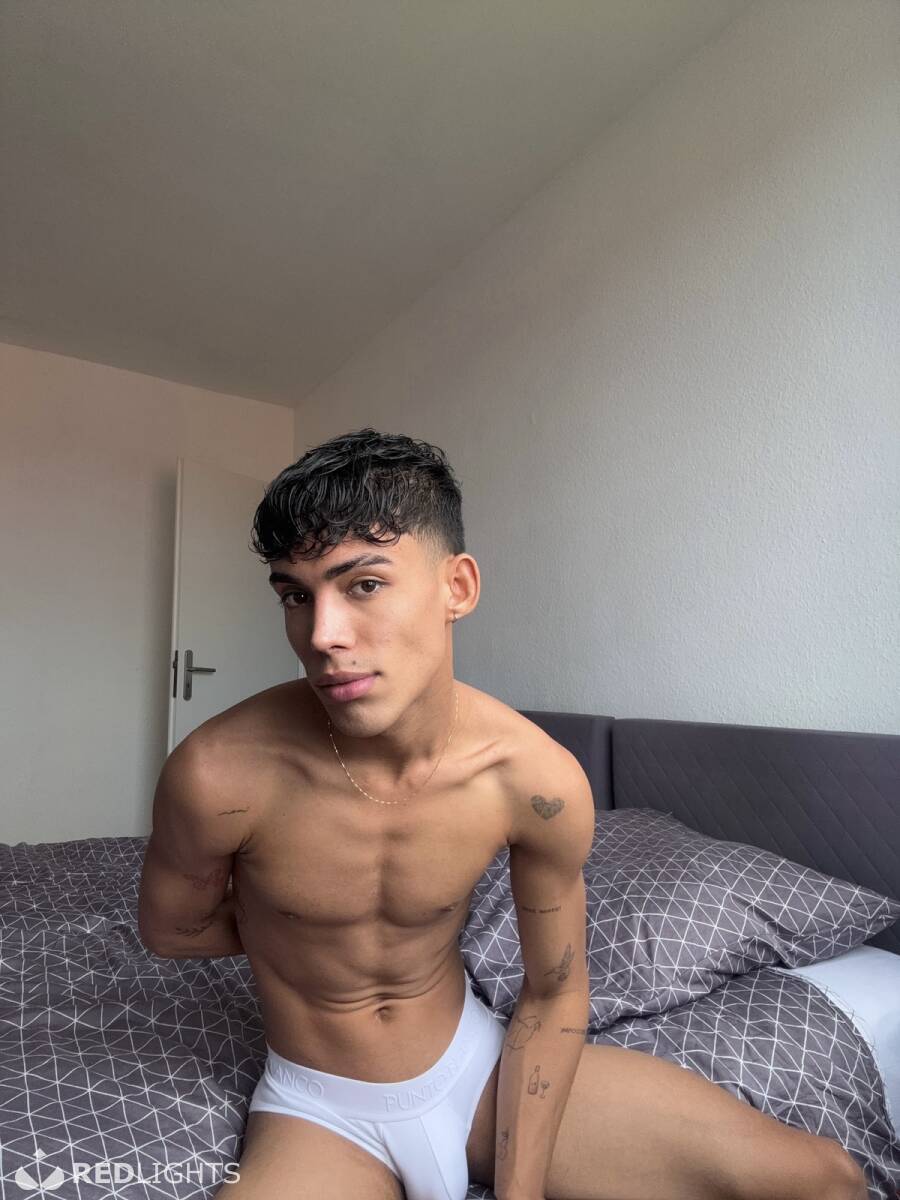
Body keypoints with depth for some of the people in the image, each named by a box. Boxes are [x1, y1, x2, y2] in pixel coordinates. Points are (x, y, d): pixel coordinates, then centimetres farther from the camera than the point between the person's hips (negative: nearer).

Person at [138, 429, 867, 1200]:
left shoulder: (541, 780, -23)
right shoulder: (218, 774, -27)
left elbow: (554, 995, -6)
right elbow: (170, 930, -4)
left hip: (479, 1059, 2)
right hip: (323, 1111, -1)